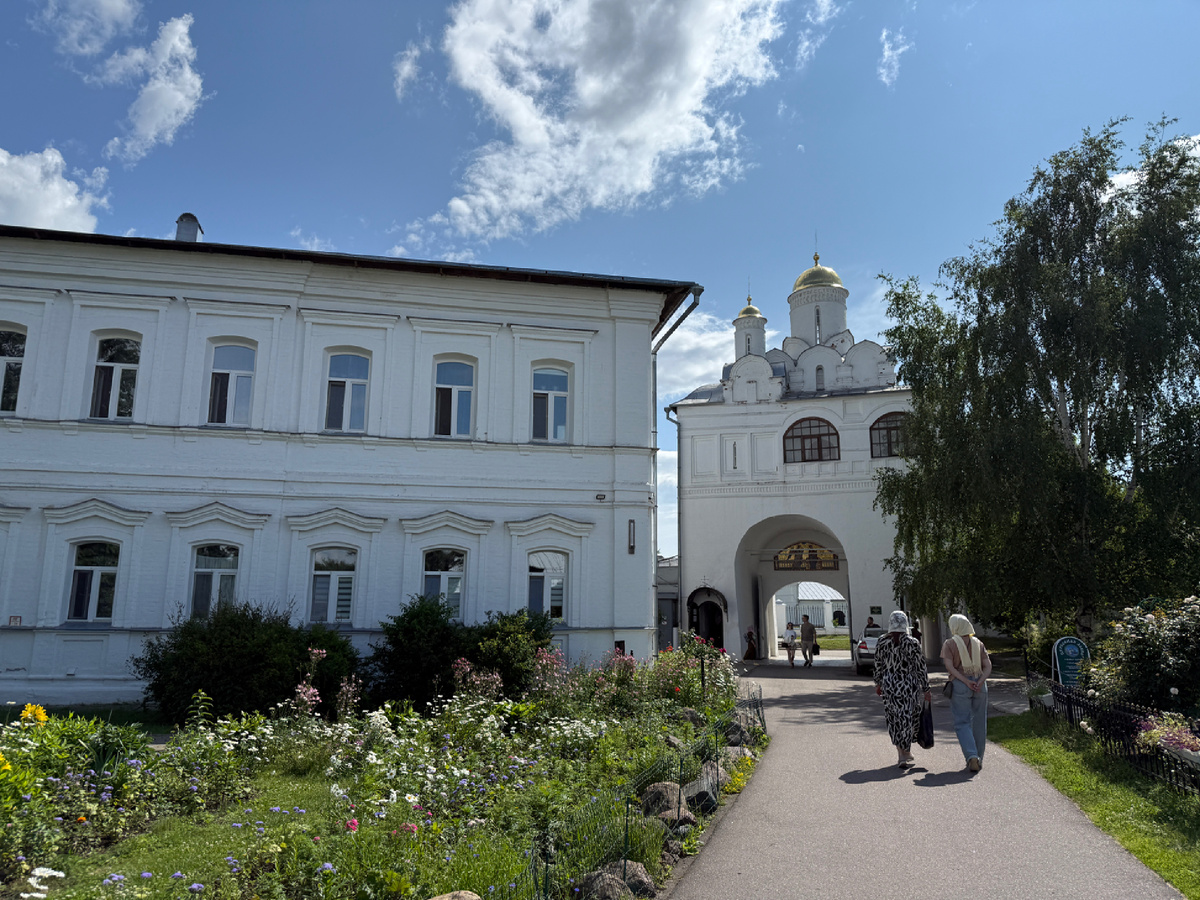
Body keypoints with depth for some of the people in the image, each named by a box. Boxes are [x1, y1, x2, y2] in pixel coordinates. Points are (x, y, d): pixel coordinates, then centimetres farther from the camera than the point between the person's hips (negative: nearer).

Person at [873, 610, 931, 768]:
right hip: (909, 685, -2)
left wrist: (878, 684, 18)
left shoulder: (882, 642, -3)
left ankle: (902, 754, 18)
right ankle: (905, 755, 14)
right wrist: (926, 689, 0)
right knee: (908, 717, 10)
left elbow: (878, 666, 6)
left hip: (889, 685, 3)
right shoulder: (912, 643, -12)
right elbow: (921, 668, -7)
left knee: (894, 718, 14)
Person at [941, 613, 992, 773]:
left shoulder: (949, 643, 0)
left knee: (962, 723, -1)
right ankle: (978, 759, 18)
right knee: (979, 722, 12)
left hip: (959, 685, -3)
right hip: (979, 685, 4)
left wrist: (966, 682, -14)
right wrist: (980, 682, -10)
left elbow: (950, 667, -12)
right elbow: (988, 666, 1)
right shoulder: (978, 643, 10)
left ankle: (972, 756, -18)